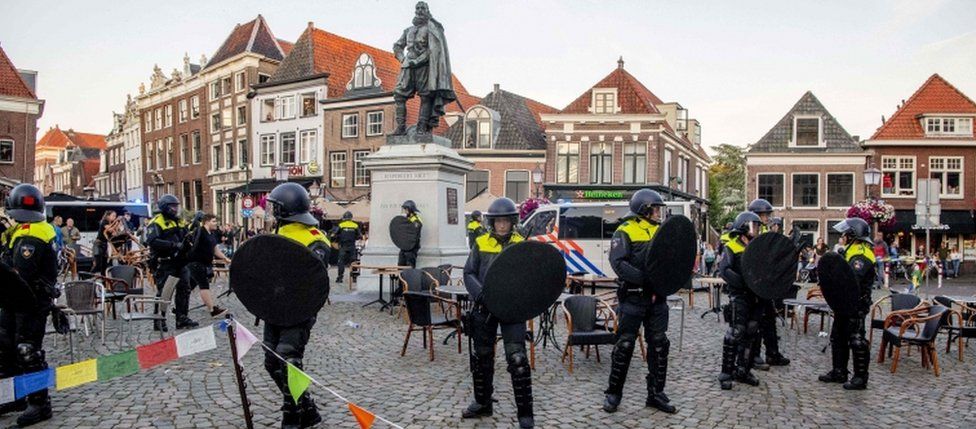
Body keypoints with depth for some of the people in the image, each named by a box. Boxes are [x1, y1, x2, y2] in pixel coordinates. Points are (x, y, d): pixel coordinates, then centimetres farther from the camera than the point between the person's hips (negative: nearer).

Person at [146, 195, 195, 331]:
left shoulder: (179, 222, 16)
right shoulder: (156, 222, -10)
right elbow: (152, 241, -23)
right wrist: (173, 245, -27)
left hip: (179, 263, 8)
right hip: (164, 264, -8)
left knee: (184, 289, 11)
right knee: (163, 292, -2)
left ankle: (182, 318, 20)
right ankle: (159, 322, 8)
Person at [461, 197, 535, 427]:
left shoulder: (521, 244, 0)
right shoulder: (481, 243, 4)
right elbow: (469, 274, 4)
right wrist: (480, 294, -14)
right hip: (484, 307, 3)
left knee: (517, 357, -9)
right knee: (481, 356, 13)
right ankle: (483, 403, 32)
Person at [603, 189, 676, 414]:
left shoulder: (660, 231, 13)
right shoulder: (625, 231, -7)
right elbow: (618, 263, -18)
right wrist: (645, 278, -26)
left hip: (657, 297, 6)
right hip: (633, 297, -6)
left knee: (659, 345, 10)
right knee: (624, 345, 1)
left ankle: (656, 393, 22)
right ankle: (613, 393, 14)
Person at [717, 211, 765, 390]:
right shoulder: (733, 247, -5)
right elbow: (724, 270, -17)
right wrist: (744, 283, -25)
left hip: (756, 296, 7)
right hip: (739, 295, -7)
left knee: (751, 332, 10)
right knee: (736, 332, -10)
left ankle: (742, 370, 21)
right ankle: (726, 373, -2)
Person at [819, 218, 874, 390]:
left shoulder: (861, 254, -17)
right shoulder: (852, 250, 16)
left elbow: (852, 281, -29)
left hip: (855, 305, -11)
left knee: (856, 340, -3)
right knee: (838, 337, 16)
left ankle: (860, 378, 5)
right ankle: (839, 372, 25)